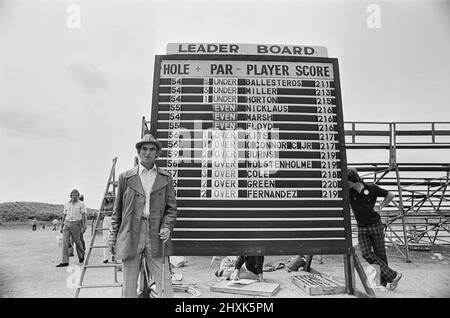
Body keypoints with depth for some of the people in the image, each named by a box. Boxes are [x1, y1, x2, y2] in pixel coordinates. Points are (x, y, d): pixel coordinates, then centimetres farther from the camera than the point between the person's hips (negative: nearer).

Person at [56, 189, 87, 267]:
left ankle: (81, 255, 33)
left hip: (76, 224, -3)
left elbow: (83, 215, -6)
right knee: (65, 241, -8)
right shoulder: (66, 204, 11)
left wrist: (83, 225, -14)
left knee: (77, 241, 7)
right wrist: (62, 226, 16)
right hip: (67, 223, 3)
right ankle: (65, 261, -6)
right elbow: (64, 216, 16)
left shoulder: (81, 204, -1)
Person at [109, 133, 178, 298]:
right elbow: (117, 210, 10)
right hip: (130, 234, 0)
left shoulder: (166, 178, 8)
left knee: (164, 283, 2)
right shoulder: (125, 177, 7)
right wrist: (113, 237, 8)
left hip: (156, 235, 0)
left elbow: (171, 207, 9)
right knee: (129, 285, 10)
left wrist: (167, 226, -7)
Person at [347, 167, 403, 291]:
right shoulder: (348, 192, -6)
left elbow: (391, 195, 3)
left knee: (380, 255, 6)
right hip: (361, 229, 2)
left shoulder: (372, 188, -10)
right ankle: (393, 275, 2)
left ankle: (383, 283, 20)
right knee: (366, 254, -10)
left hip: (375, 226, -2)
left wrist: (380, 207, -2)